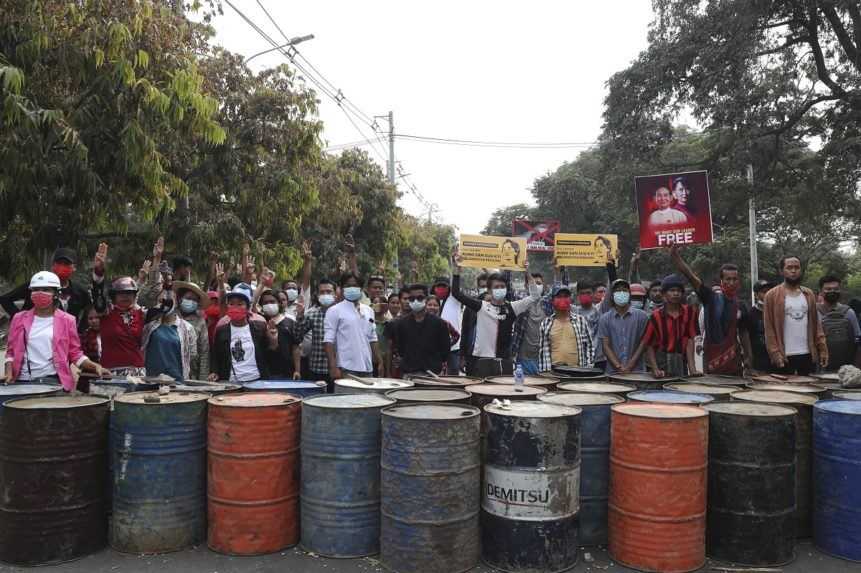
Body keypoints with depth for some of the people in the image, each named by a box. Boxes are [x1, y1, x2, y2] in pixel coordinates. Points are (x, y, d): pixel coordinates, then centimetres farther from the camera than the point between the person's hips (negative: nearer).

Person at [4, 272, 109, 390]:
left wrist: (95, 366, -9)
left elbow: (75, 353, 7)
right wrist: (9, 373, -4)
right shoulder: (20, 319, 10)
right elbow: (11, 351, 14)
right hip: (23, 380, 2)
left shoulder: (66, 320, 5)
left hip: (54, 381, -2)